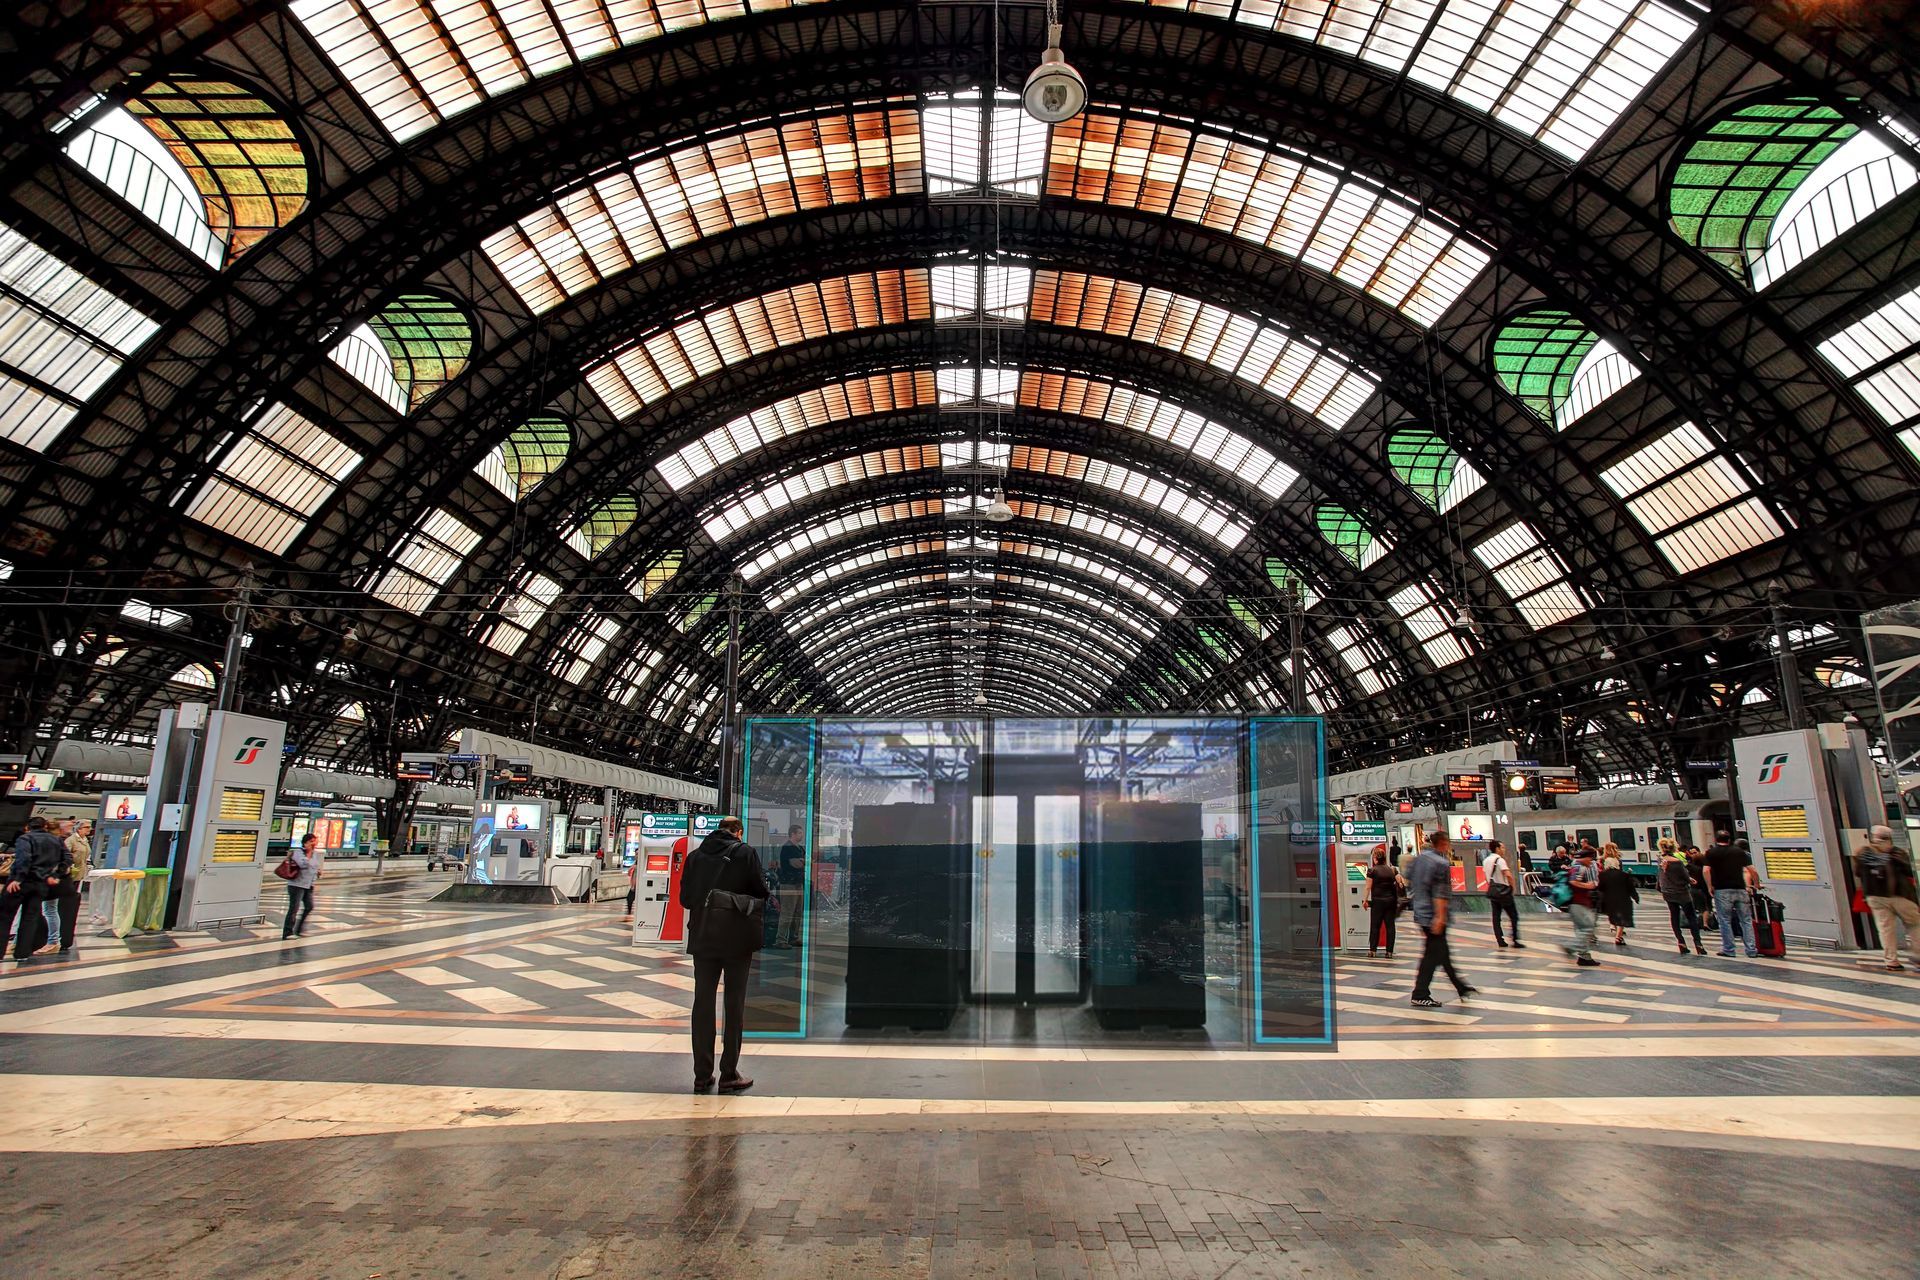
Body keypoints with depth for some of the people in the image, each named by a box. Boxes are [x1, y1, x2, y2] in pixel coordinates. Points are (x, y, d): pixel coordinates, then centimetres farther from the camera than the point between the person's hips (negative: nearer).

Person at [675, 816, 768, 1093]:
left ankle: (702, 1075, 14)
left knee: (703, 1002, 11)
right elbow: (761, 892, -8)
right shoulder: (745, 853, -7)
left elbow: (684, 898, 4)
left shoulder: (695, 856, 3)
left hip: (703, 937, 3)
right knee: (735, 1003, 6)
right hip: (738, 938, -3)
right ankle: (729, 1075, 8)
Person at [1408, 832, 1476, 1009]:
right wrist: (1440, 917, -21)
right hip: (1433, 915, -9)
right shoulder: (1442, 863, -15)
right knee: (1432, 955, -3)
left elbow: (1409, 883, 17)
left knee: (1443, 951, 19)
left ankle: (1460, 987, 32)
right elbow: (1440, 893, -20)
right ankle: (1420, 995, -1)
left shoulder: (1419, 858, 9)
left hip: (1420, 913, 9)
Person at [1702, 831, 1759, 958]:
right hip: (1740, 889, 2)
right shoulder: (1739, 851, 11)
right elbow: (1752, 871, 5)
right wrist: (1757, 885, 18)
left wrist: (1710, 886, 0)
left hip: (1722, 890, -2)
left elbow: (1705, 871, -9)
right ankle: (1752, 951, 8)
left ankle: (1728, 950, 5)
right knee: (1746, 920, 9)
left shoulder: (1711, 852, 4)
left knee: (1725, 921, 4)